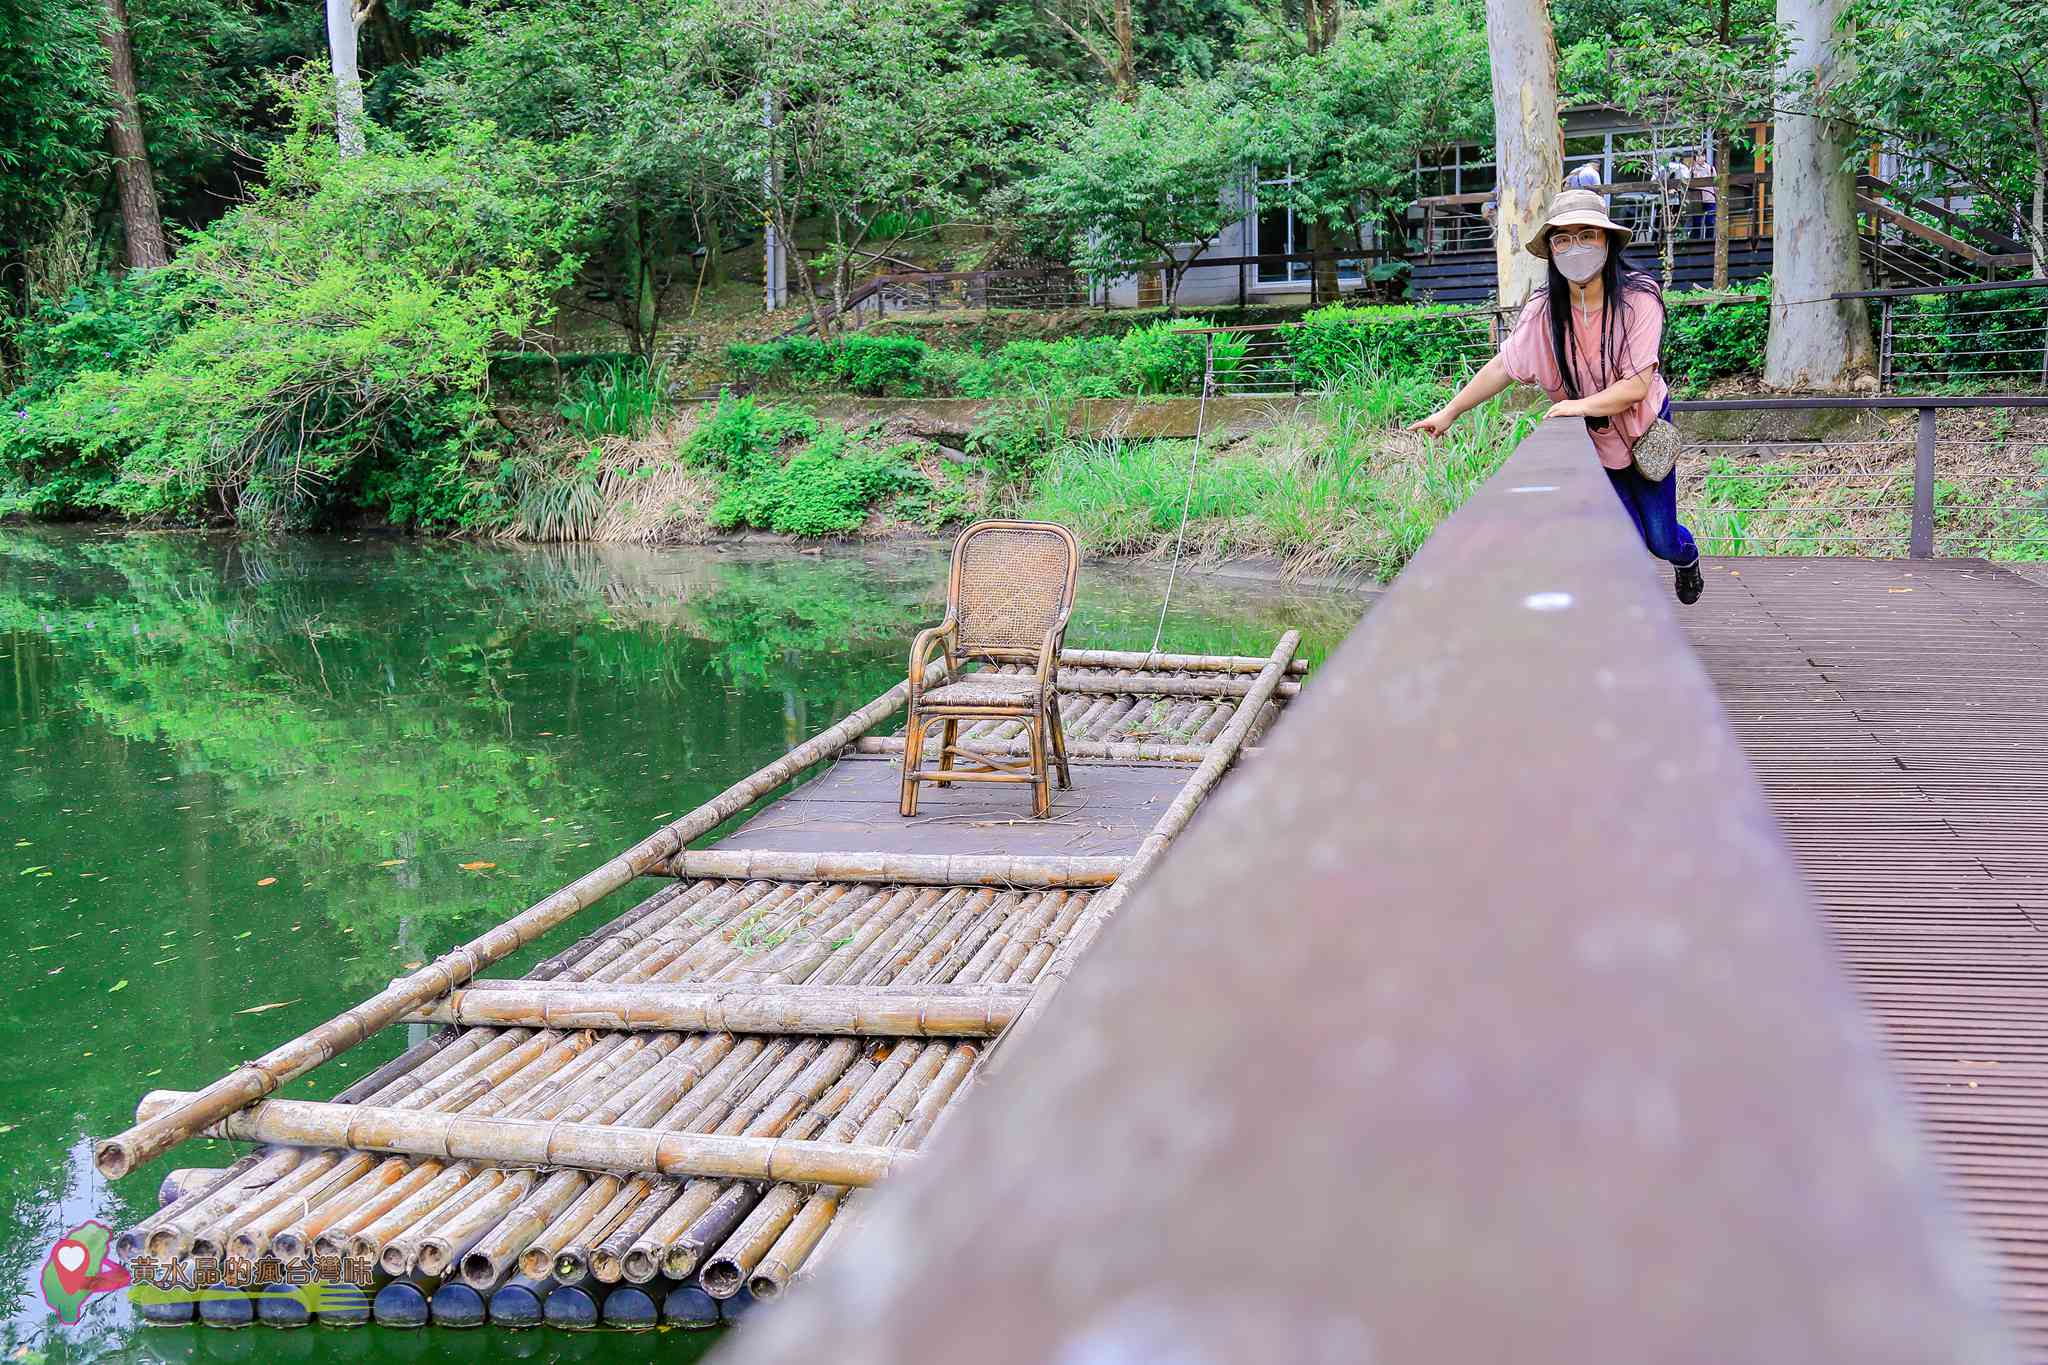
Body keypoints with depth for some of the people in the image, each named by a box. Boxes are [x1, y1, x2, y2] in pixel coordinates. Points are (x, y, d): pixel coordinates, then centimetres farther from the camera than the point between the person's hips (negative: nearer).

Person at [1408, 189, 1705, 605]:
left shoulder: (1638, 299, -25)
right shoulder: (1543, 311, -17)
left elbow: (1637, 385, -29)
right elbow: (1502, 367, -7)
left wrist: (1583, 404, -41)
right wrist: (1449, 412, -7)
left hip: (1644, 433, -1)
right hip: (1589, 441, 1)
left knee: (1661, 540, 9)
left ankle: (1687, 559, 46)